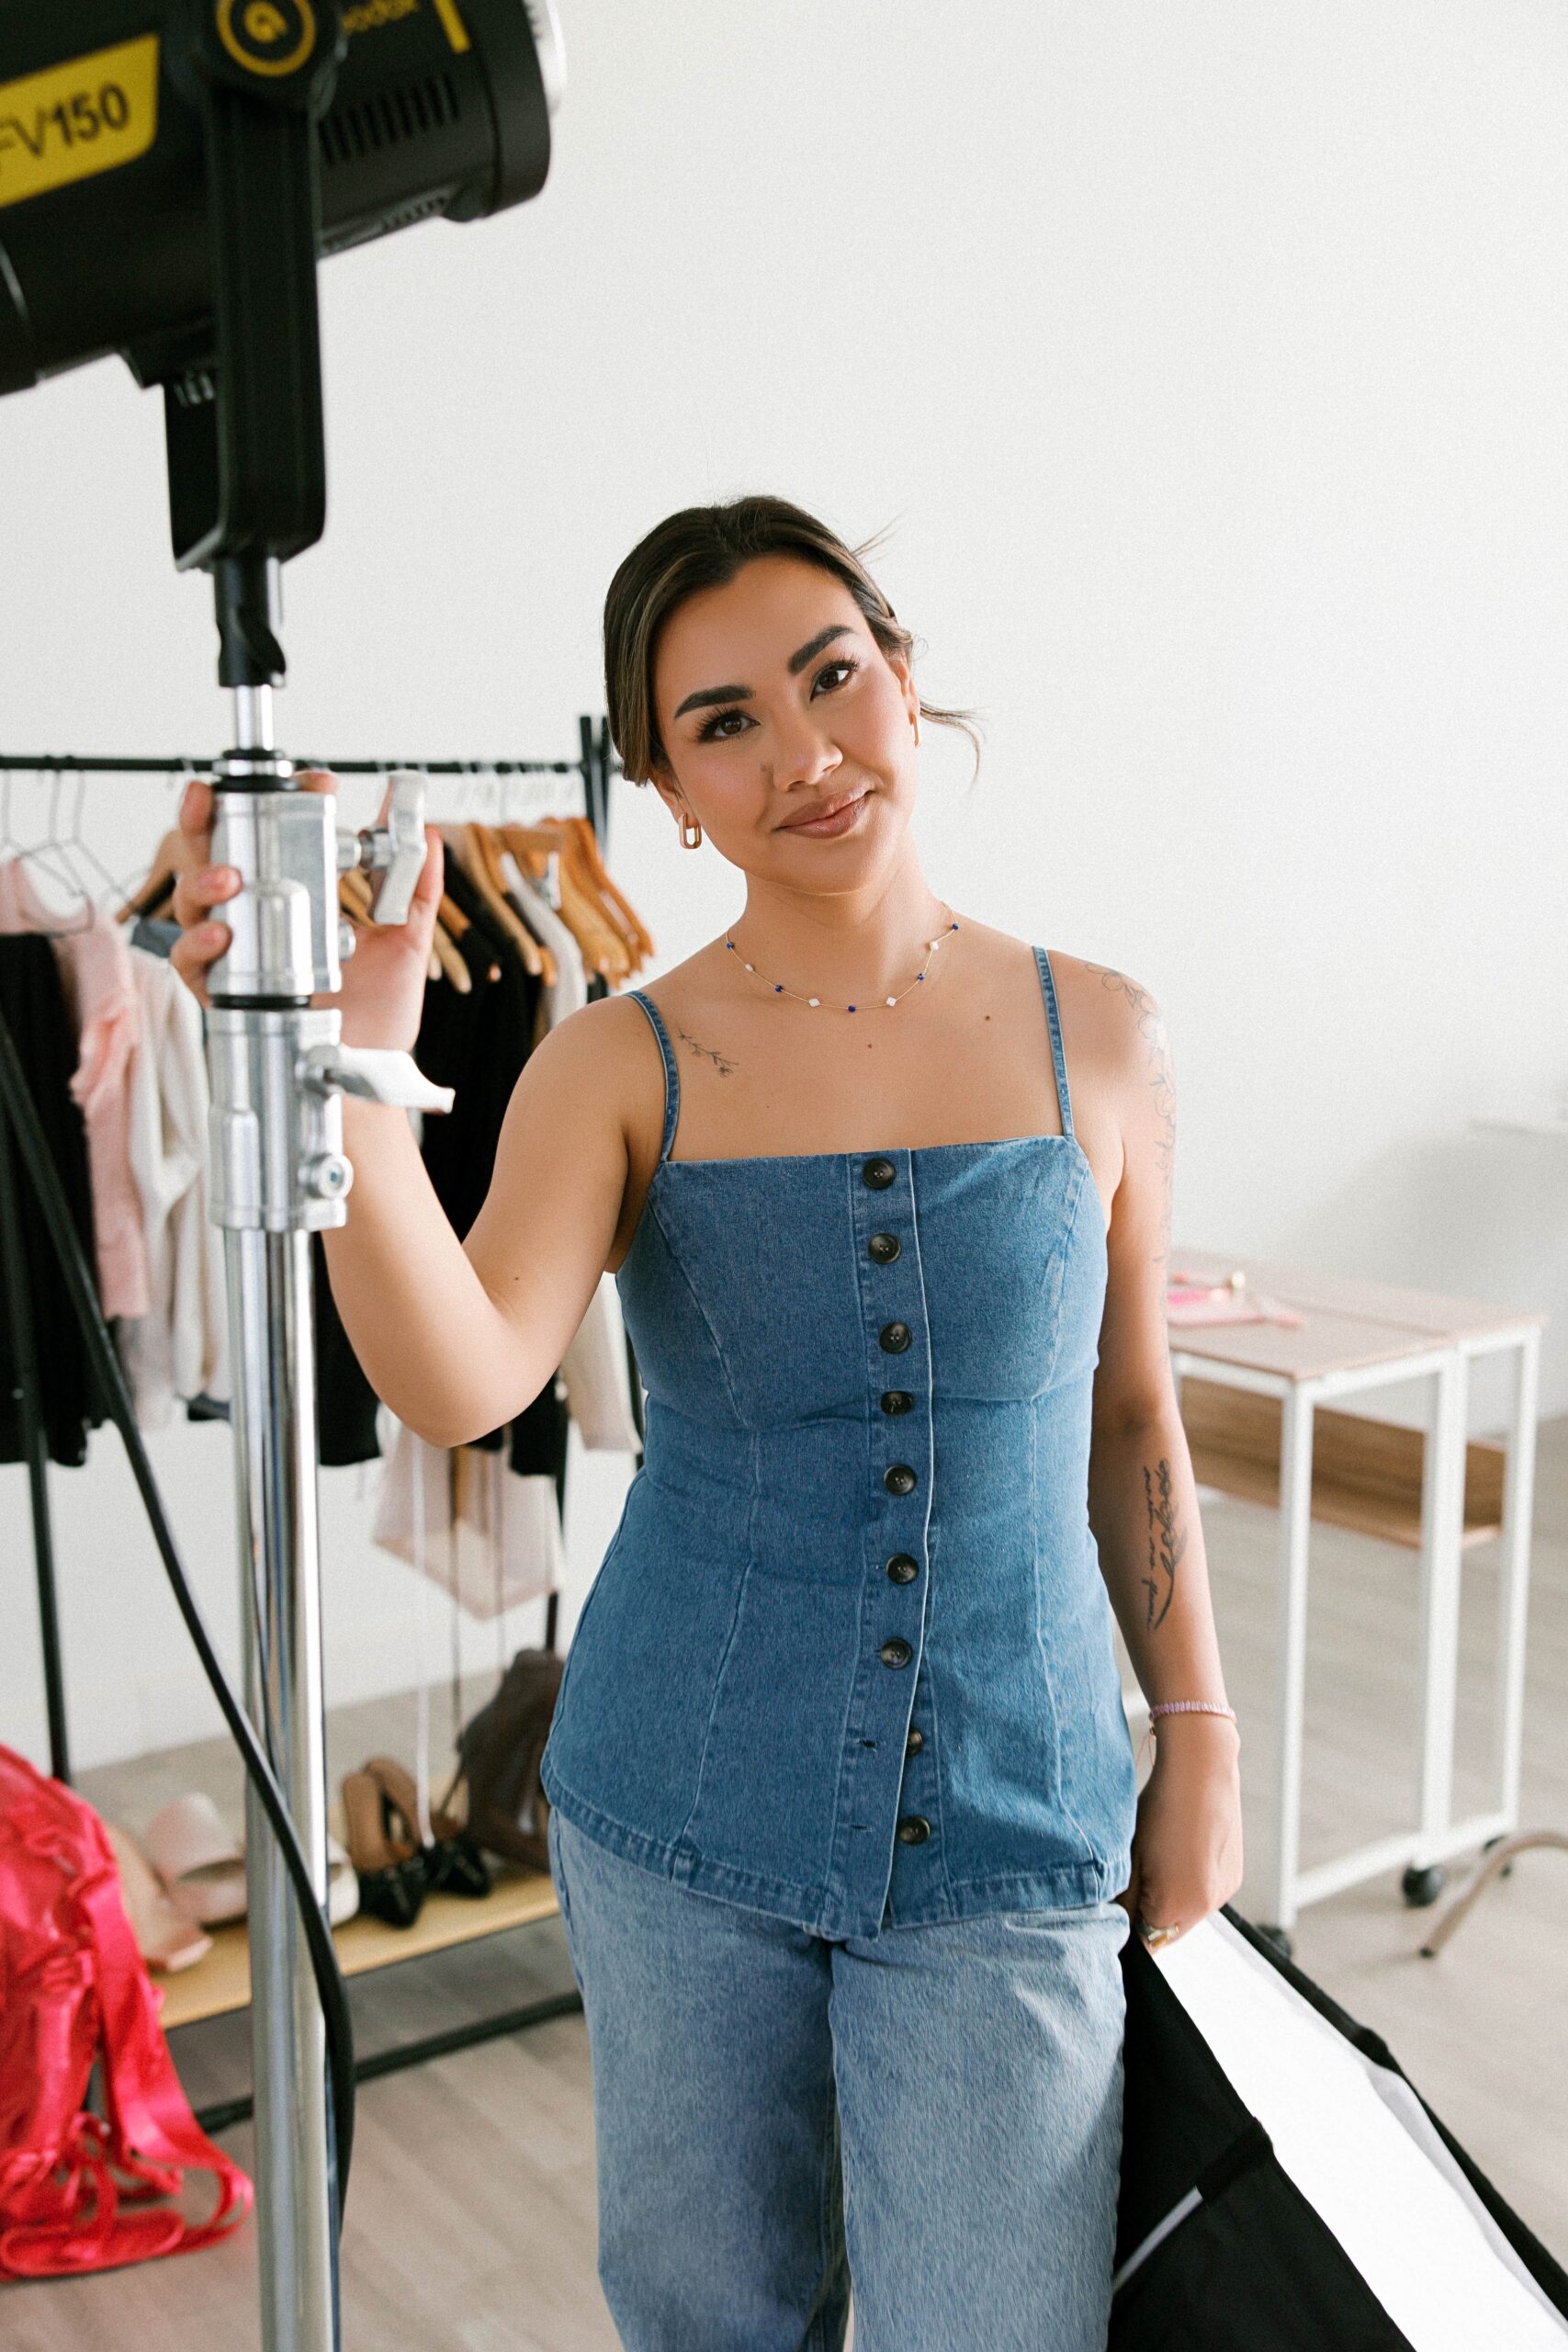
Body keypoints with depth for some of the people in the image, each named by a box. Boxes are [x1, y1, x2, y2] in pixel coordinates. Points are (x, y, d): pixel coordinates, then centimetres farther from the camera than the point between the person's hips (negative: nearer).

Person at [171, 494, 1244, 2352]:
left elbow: (1132, 1416, 6)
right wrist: (347, 1076, -38)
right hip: (683, 1815, 1)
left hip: (1007, 1832, 0)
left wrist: (1199, 1731, 6)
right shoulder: (622, 1065, -8)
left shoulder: (1096, 1036, -3)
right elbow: (461, 1385, -25)